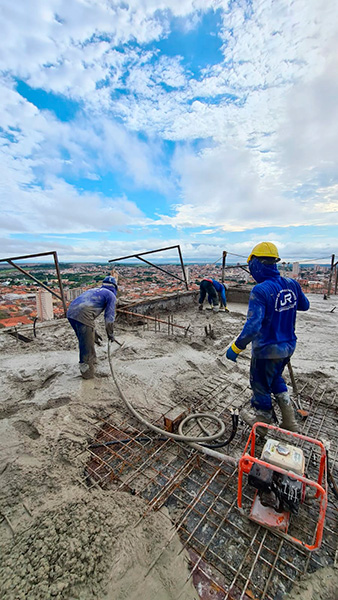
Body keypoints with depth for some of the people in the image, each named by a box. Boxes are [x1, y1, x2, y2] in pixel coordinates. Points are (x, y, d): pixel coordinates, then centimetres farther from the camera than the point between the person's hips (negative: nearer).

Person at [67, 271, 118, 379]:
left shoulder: (93, 290, 32)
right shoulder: (111, 295, 10)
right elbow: (109, 317, 5)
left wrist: (94, 333, 39)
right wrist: (110, 334, 19)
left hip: (71, 313, 8)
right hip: (83, 316, -8)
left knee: (84, 340, 27)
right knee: (87, 345, 7)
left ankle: (91, 359, 47)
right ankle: (87, 373, 22)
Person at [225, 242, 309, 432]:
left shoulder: (260, 291, -27)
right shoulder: (292, 285, -4)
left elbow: (253, 326, -32)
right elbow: (305, 306, 14)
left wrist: (236, 348, -22)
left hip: (267, 349, -7)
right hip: (288, 346, 8)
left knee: (261, 385, 17)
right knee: (276, 378, 30)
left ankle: (264, 420, 40)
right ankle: (290, 422, 37)